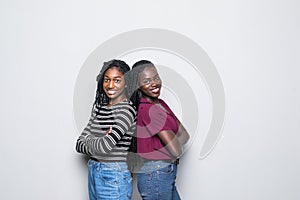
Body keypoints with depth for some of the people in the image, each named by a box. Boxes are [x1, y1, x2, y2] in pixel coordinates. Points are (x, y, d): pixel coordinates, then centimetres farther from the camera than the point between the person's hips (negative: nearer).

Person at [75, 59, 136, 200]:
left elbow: (105, 146, -24)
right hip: (93, 174, 7)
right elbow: (79, 144, 2)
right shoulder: (99, 107, 7)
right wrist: (99, 141, -16)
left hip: (114, 179, -7)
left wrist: (87, 142, -4)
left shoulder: (127, 109, -16)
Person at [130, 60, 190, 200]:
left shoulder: (160, 103, 8)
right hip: (155, 178, -9)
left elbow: (184, 135, 5)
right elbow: (176, 150, -22)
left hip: (165, 175, 9)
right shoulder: (149, 110, -22)